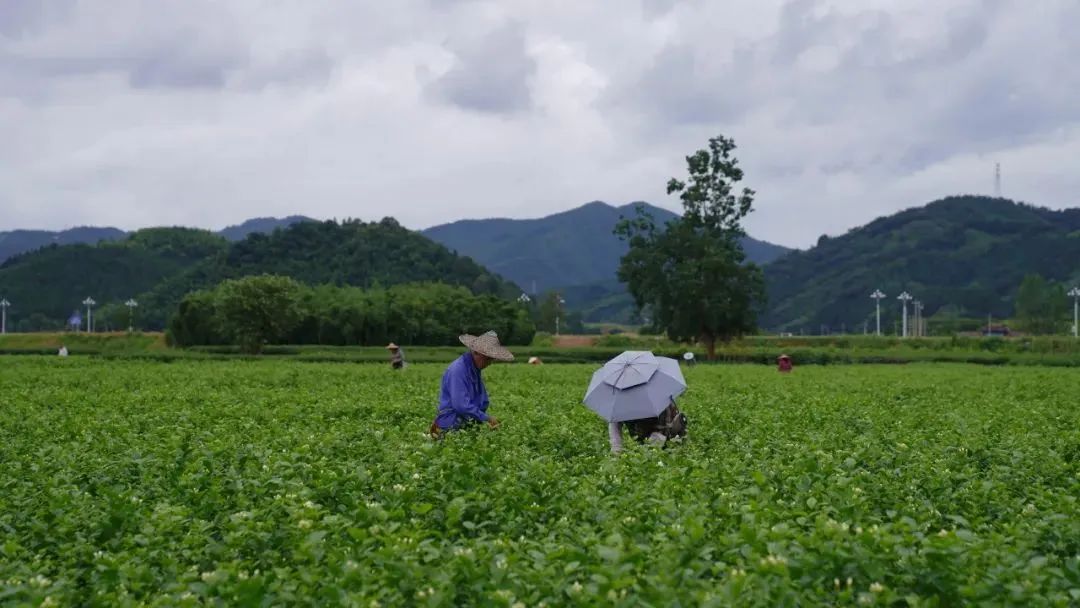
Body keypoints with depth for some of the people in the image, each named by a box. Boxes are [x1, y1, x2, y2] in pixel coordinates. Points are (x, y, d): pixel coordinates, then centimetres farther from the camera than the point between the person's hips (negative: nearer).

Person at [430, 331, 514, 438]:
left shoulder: (476, 369, 13)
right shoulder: (458, 370, -17)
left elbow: (483, 401, 23)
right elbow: (461, 405, -22)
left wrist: (486, 418, 7)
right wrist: (485, 418, -15)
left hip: (468, 423, 9)